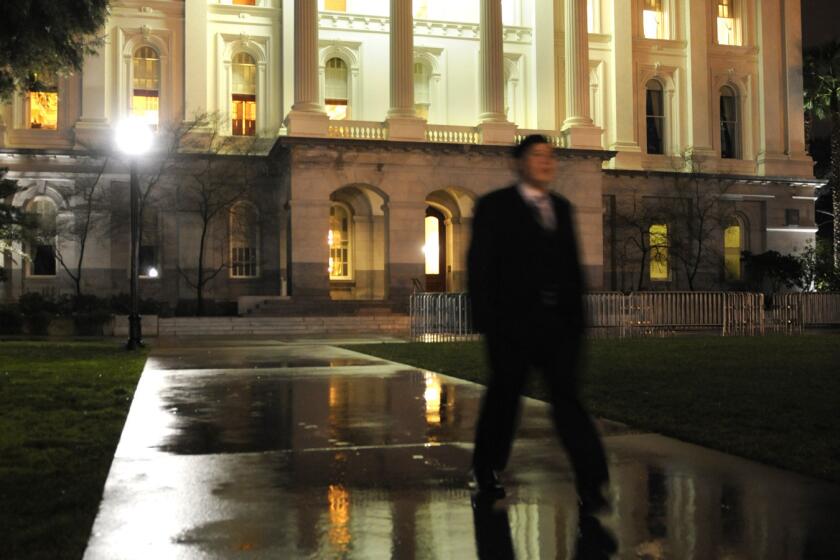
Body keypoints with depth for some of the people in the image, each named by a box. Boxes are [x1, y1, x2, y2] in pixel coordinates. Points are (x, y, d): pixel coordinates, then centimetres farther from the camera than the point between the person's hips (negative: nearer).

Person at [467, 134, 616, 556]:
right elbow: (480, 267, -5)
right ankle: (485, 473, 28)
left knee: (567, 396, -5)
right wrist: (486, 321, -12)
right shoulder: (494, 206, 0)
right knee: (504, 396, 8)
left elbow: (572, 264, 15)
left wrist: (577, 316, 9)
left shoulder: (561, 207, 15)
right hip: (513, 320, -3)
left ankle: (592, 487, -10)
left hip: (558, 320, 4)